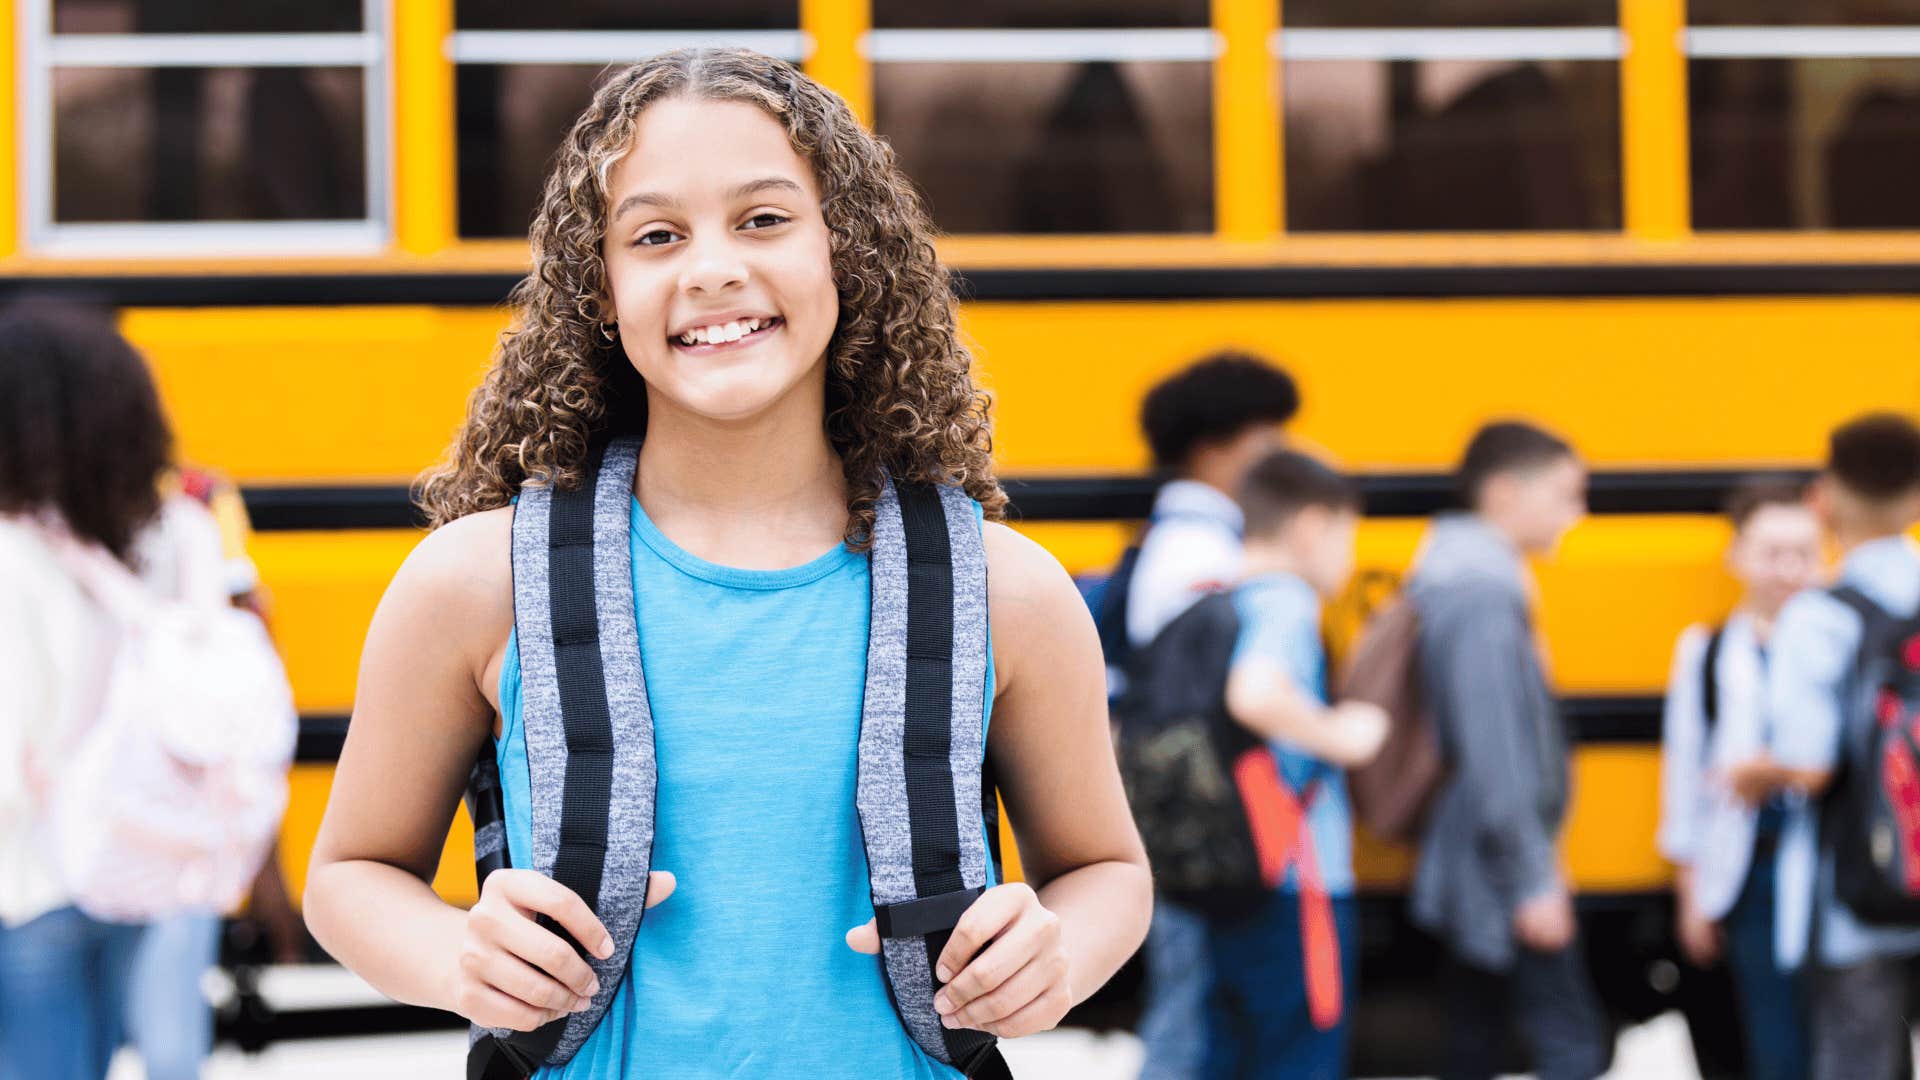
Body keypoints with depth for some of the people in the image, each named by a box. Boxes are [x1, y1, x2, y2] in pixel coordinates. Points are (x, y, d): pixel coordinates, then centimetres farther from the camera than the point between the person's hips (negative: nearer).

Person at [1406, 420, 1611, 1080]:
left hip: (1468, 877, 10)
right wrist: (1532, 883, -20)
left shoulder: (1454, 578, 13)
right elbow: (1493, 758, -22)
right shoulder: (1484, 595, -17)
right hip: (1499, 876, -10)